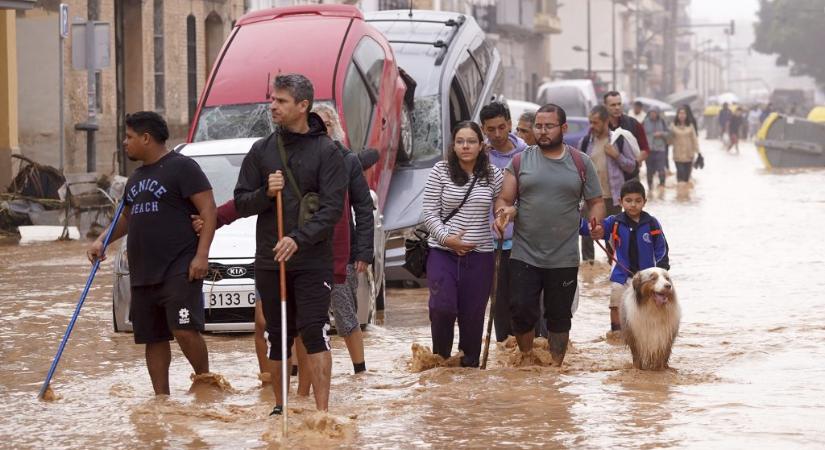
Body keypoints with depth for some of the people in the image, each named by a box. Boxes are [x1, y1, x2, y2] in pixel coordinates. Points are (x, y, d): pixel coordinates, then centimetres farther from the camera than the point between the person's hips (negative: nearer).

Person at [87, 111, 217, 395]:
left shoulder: (181, 167, -5)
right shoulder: (136, 177, 21)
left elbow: (209, 210, -11)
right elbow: (127, 217, 33)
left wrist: (201, 255, -20)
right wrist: (102, 241, 15)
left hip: (179, 270, -8)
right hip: (143, 274, 8)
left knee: (184, 330, -19)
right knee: (153, 338, 8)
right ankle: (161, 398, 13)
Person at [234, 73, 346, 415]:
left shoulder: (326, 151, -3)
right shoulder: (261, 151, 9)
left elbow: (332, 207, -10)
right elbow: (241, 203, 9)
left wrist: (300, 239, -23)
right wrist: (265, 193, -12)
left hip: (313, 261, -4)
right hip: (269, 260, 4)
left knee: (314, 332, -12)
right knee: (277, 337, 10)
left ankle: (322, 410, -12)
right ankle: (280, 406, 23)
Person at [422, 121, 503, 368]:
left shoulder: (493, 174, 5)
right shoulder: (440, 171, 0)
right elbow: (430, 212, -1)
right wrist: (446, 238, -12)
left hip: (480, 254, 2)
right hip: (443, 252, -1)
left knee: (473, 314, 4)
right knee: (443, 307, -16)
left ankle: (470, 364, 19)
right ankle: (440, 357, 7)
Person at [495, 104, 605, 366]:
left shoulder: (581, 163, 5)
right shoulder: (520, 162, 5)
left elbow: (596, 202, 10)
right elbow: (504, 200, 5)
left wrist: (596, 220, -12)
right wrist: (503, 212, -19)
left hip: (564, 258, 0)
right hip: (524, 255, 0)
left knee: (559, 316, 8)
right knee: (522, 311, -5)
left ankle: (556, 367, 19)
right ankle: (526, 359, 15)